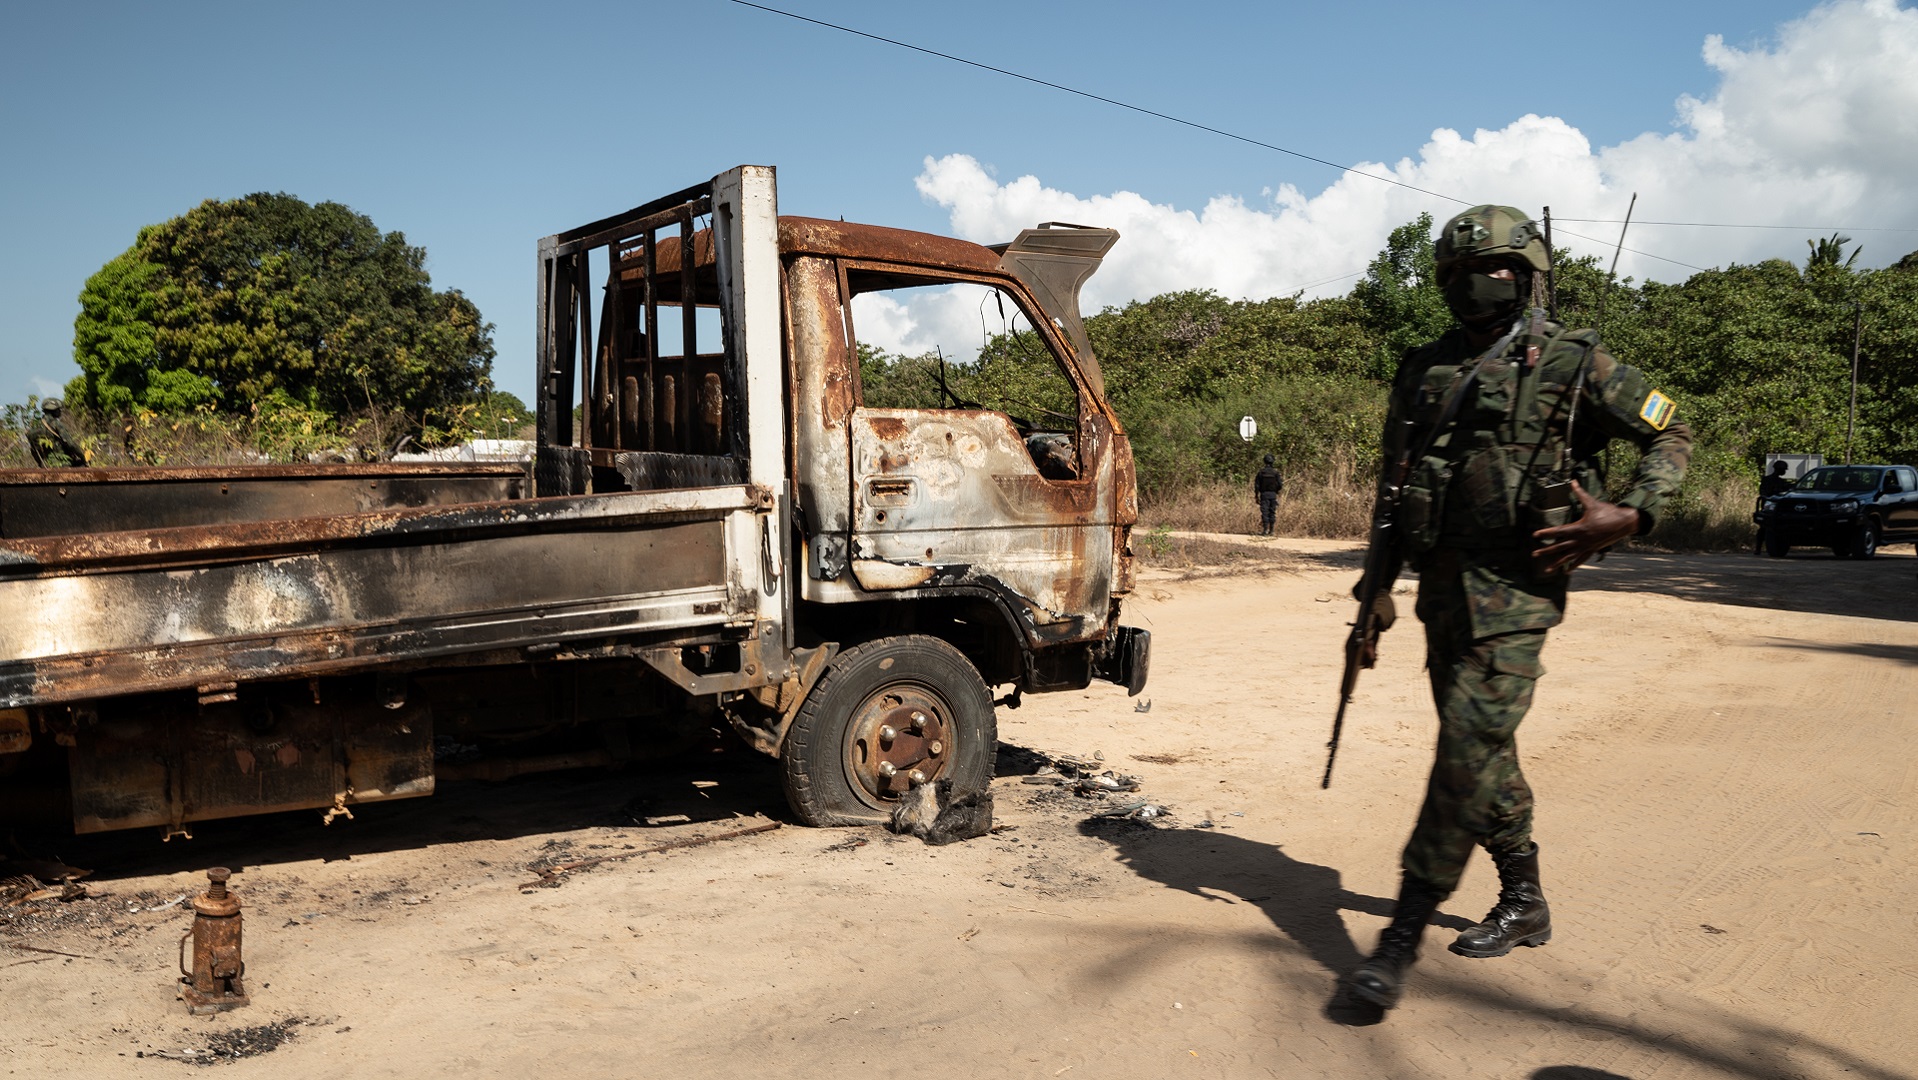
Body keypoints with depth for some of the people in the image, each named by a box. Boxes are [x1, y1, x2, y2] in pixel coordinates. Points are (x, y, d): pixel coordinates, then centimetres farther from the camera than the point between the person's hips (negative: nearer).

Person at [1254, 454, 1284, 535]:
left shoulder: (1261, 472, -2)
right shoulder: (1275, 472, -3)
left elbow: (1256, 485, -2)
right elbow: (1280, 485, -5)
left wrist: (1257, 497, 4)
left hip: (1264, 495, -1)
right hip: (1273, 495, 1)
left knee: (1264, 513, -2)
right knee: (1272, 513, 9)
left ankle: (1265, 530, -11)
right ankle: (1271, 531, 9)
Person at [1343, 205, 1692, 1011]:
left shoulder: (1570, 362, -3)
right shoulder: (1423, 371, 11)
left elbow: (1670, 435, 6)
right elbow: (1395, 490, 14)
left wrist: (1628, 516, -11)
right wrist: (1376, 595, 10)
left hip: (1514, 592, -6)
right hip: (1441, 588, 6)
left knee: (1468, 754, -12)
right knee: (1485, 751, 15)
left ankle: (1403, 937, -8)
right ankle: (1525, 906, 32)